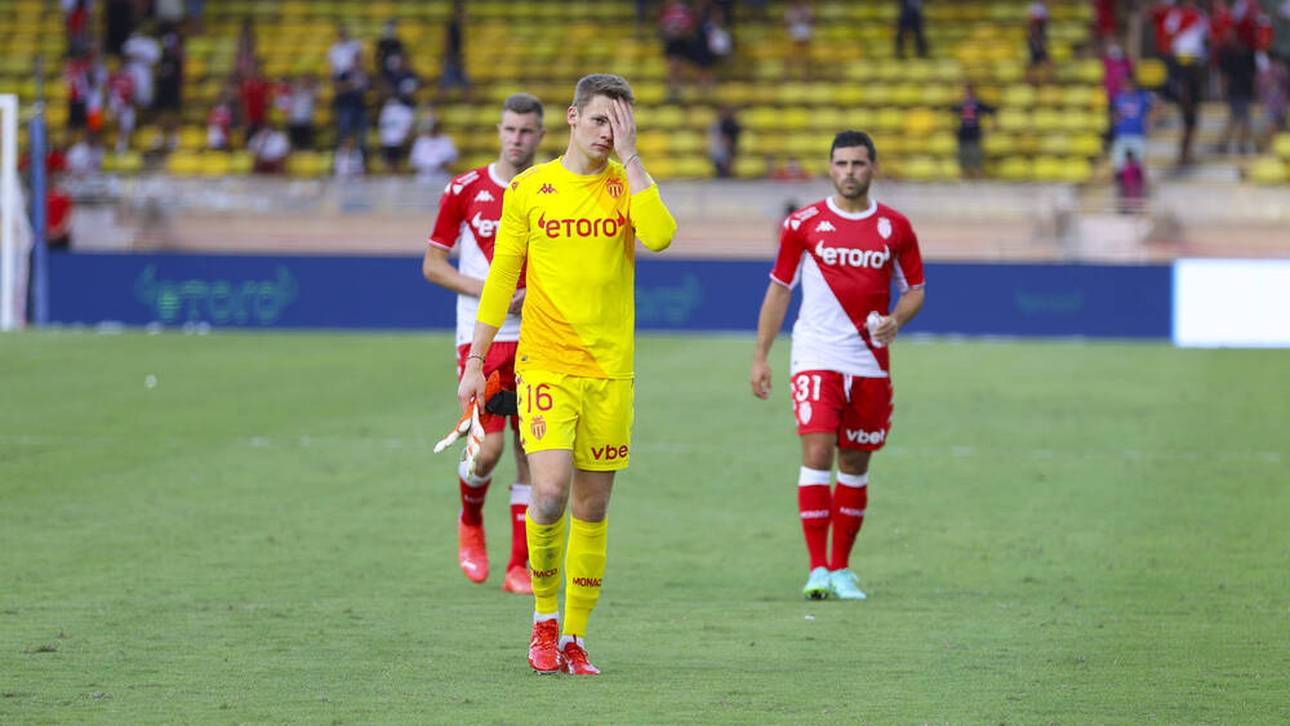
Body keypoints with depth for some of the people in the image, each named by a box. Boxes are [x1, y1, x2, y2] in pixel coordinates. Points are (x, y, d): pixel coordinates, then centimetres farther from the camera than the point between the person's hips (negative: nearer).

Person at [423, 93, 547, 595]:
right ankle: (470, 523, 19)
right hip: (482, 337, -2)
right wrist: (483, 289, -13)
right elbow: (432, 265, 2)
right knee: (488, 448, -13)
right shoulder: (465, 190, -1)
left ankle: (519, 566, 7)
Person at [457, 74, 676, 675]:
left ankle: (573, 638, 15)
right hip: (545, 365, -2)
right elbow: (501, 277, 8)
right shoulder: (529, 188, 3)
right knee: (550, 493, -17)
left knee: (592, 509, 5)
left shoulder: (629, 185, 4)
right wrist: (475, 362, 6)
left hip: (610, 371, 2)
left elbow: (660, 236, -18)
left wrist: (629, 156, -14)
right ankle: (545, 617, 4)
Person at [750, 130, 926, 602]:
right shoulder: (803, 224, 0)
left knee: (855, 464, 7)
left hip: (871, 363, 2)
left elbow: (914, 290, 12)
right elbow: (779, 290, 6)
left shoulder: (895, 228, 4)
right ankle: (817, 570, -13)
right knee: (817, 452, -15)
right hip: (816, 356, -2)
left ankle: (841, 568, 18)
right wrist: (761, 358, 3)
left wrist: (896, 320, -10)